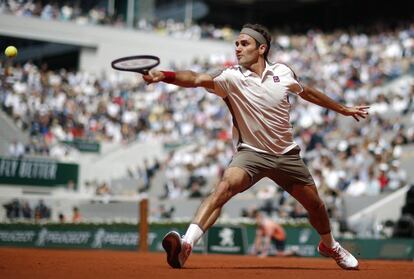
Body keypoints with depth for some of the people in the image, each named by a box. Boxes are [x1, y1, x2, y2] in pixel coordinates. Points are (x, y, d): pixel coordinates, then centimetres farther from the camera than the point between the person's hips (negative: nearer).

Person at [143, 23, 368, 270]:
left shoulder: (283, 72, -4)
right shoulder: (232, 77, -13)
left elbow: (307, 92, 16)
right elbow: (197, 79, -30)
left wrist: (343, 109, 27)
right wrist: (164, 76, -48)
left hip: (287, 154, 3)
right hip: (251, 153, -3)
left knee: (315, 204, 13)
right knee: (225, 186, -31)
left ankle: (329, 245, 44)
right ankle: (186, 244, -41)